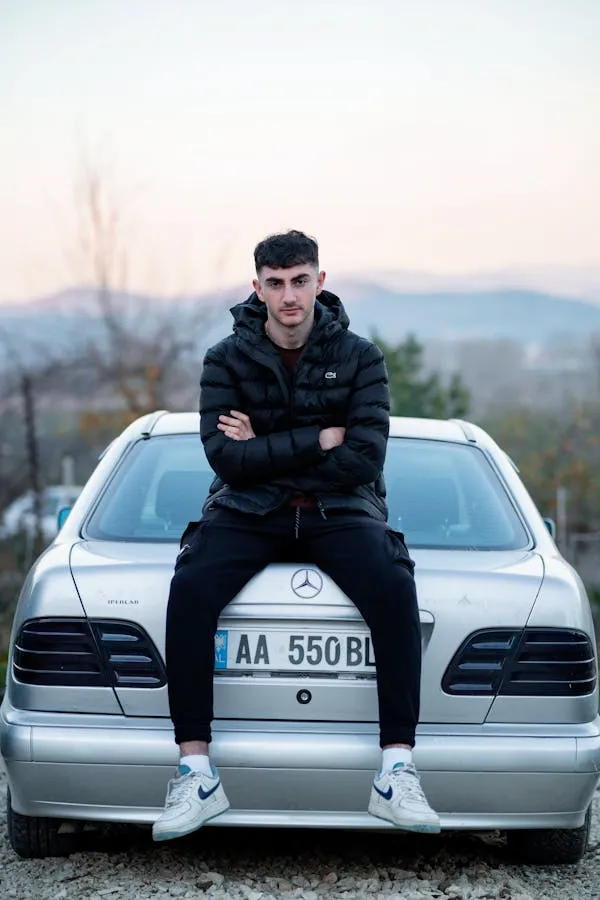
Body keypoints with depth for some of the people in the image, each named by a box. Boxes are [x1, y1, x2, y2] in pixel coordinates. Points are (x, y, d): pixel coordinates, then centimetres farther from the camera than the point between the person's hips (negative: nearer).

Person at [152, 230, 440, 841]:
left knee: (394, 589, -32)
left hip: (339, 512, 0)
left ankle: (397, 771, -27)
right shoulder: (226, 360, 2)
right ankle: (195, 774, -26)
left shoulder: (359, 357, 2)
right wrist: (318, 439, -11)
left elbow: (363, 459, -9)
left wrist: (267, 451, -9)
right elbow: (226, 458, -9)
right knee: (190, 588, -31)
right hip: (248, 513, 0)